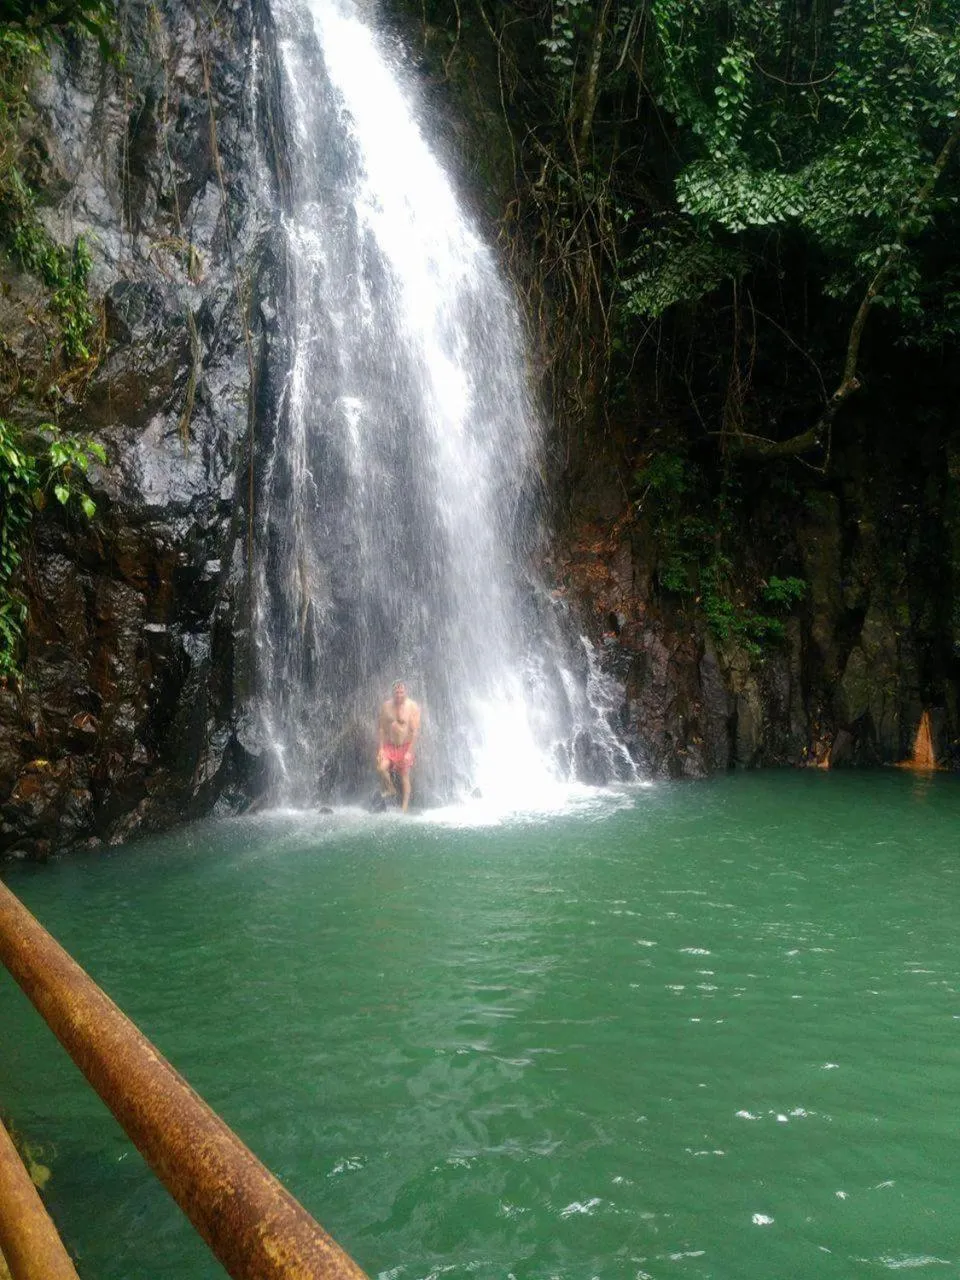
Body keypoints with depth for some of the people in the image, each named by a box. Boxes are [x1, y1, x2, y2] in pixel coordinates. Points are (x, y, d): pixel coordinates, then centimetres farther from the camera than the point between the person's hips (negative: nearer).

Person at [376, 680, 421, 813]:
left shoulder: (412, 707, -9)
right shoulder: (386, 706, 0)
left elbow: (415, 731, -12)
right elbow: (381, 728, 3)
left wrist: (409, 751, -17)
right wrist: (380, 748, -5)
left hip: (405, 747, -2)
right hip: (388, 746, 3)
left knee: (404, 778, 1)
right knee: (381, 768, -20)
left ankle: (404, 809, 11)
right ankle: (390, 789, 10)